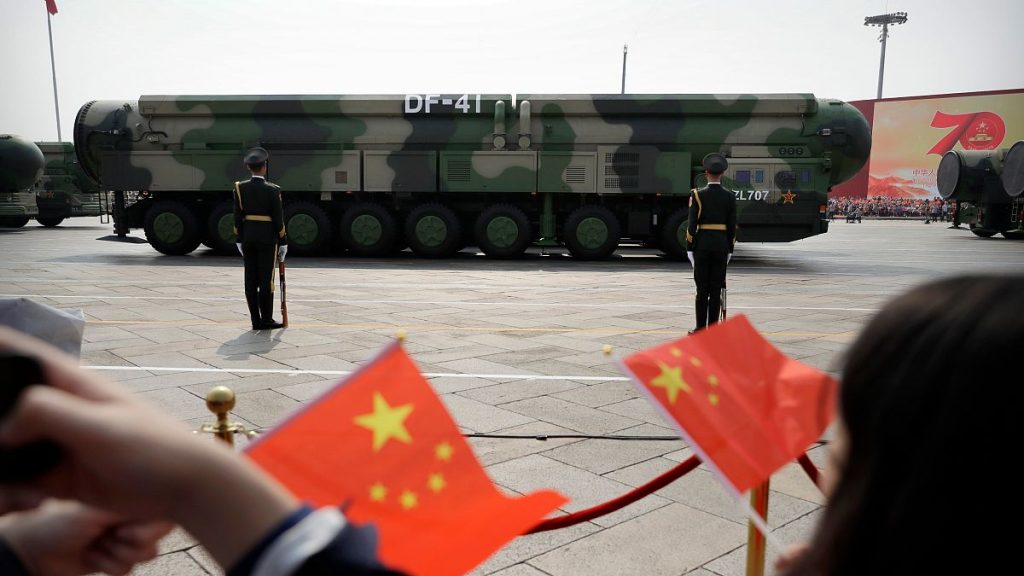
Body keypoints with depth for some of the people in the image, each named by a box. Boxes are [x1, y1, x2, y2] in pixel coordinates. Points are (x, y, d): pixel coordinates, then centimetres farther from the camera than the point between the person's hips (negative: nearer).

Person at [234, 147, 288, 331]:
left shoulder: (240, 188, 0)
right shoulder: (272, 190, -10)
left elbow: (238, 216, 2)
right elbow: (278, 218, -9)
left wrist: (240, 239, 10)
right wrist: (283, 242, -2)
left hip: (248, 236, 4)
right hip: (267, 237, -4)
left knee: (251, 279, 6)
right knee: (266, 278, 0)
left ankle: (256, 320, 9)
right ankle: (266, 319, 3)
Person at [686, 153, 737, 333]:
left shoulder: (698, 195, -6)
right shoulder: (730, 196, 2)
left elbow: (692, 224, -8)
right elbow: (732, 226, 3)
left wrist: (689, 248, -2)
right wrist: (730, 249, 11)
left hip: (702, 243, -2)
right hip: (721, 244, 2)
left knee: (702, 288, 3)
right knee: (716, 288, 5)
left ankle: (701, 328, 5)